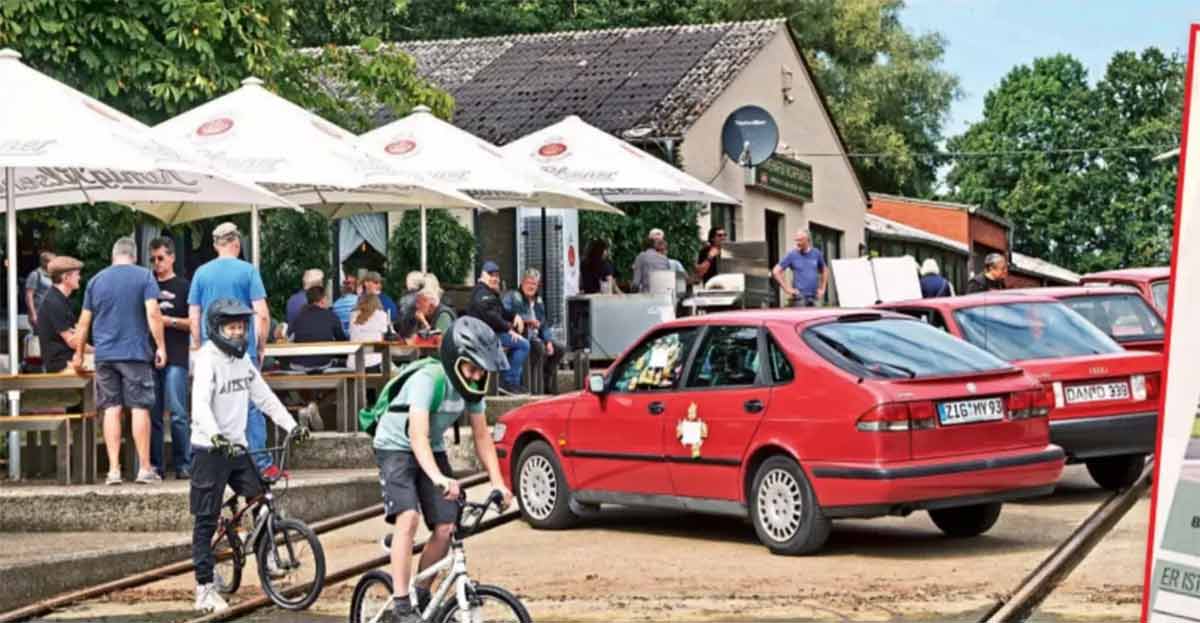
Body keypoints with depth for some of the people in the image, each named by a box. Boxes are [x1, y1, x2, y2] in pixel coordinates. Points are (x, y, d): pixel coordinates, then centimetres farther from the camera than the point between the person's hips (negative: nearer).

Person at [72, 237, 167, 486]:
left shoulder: (96, 280, 10)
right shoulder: (144, 277, 0)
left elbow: (84, 321, 12)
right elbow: (153, 313, -10)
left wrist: (79, 353, 22)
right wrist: (160, 346, -5)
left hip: (104, 354, 3)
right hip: (135, 353, -3)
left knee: (111, 410, 3)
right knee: (140, 408, 0)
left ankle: (114, 469, 0)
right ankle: (144, 468, 0)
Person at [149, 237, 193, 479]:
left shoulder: (183, 287, 5)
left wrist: (170, 321, -10)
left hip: (176, 358, -4)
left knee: (177, 413, -10)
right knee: (152, 414, 4)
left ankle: (183, 464, -6)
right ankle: (155, 465, 8)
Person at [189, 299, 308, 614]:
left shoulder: (244, 361, 11)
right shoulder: (208, 360, -13)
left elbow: (265, 398, 14)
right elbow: (200, 404, -26)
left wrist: (291, 425, 3)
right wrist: (215, 435, -43)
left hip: (237, 446, 7)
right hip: (209, 450, -7)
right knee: (206, 521, -2)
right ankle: (205, 590, 1)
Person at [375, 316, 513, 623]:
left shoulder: (471, 385, -10)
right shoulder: (428, 379, -31)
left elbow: (482, 436, -3)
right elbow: (418, 435, -41)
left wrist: (497, 482, -13)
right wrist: (438, 478, -56)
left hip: (432, 450, 6)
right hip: (396, 448, -6)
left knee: (445, 528, -7)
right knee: (408, 517, -26)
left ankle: (421, 595, 15)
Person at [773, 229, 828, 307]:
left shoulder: (817, 254, 8)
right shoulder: (792, 255, -2)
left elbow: (824, 271, 23)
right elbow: (776, 271, -3)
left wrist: (822, 289, 13)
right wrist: (787, 288, -7)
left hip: (814, 297, 4)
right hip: (799, 297, -4)